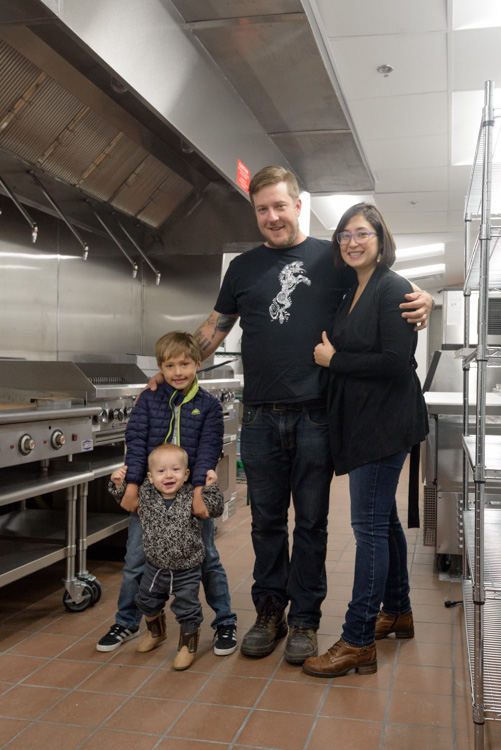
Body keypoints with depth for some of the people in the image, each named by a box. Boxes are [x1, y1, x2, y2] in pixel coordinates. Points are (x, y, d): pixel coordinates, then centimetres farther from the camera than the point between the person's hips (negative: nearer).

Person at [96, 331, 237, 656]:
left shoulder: (209, 404, -1)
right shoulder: (148, 400, 2)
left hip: (193, 493, -1)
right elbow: (136, 443, -3)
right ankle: (127, 622, 28)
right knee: (135, 560, 8)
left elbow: (208, 450, -9)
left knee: (207, 559, 7)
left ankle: (225, 622, 23)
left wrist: (198, 492, -19)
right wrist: (132, 486, -11)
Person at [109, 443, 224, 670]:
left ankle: (188, 645, 33)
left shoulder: (192, 496, -19)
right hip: (155, 567, 4)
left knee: (187, 609, 6)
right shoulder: (145, 494, -11)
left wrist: (211, 487, -28)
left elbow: (214, 510, -17)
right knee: (147, 601, 24)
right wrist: (119, 484, -10)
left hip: (186, 570, -4)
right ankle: (156, 632, 55)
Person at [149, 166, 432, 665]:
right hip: (260, 417, 2)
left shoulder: (332, 259, 5)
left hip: (315, 415, -2)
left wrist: (421, 301, -9)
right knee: (266, 520, 11)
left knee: (311, 522, 7)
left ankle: (304, 618, 21)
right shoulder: (244, 267, 11)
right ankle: (269, 612, 25)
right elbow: (215, 329, 18)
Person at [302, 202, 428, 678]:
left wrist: (333, 359, -14)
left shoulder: (393, 289, -12)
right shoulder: (352, 293, 15)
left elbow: (396, 362, -21)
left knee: (370, 524, -7)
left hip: (384, 422, -9)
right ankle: (396, 612, 33)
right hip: (361, 423, 9)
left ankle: (358, 642, 0)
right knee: (382, 518, 18)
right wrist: (330, 357, 3)